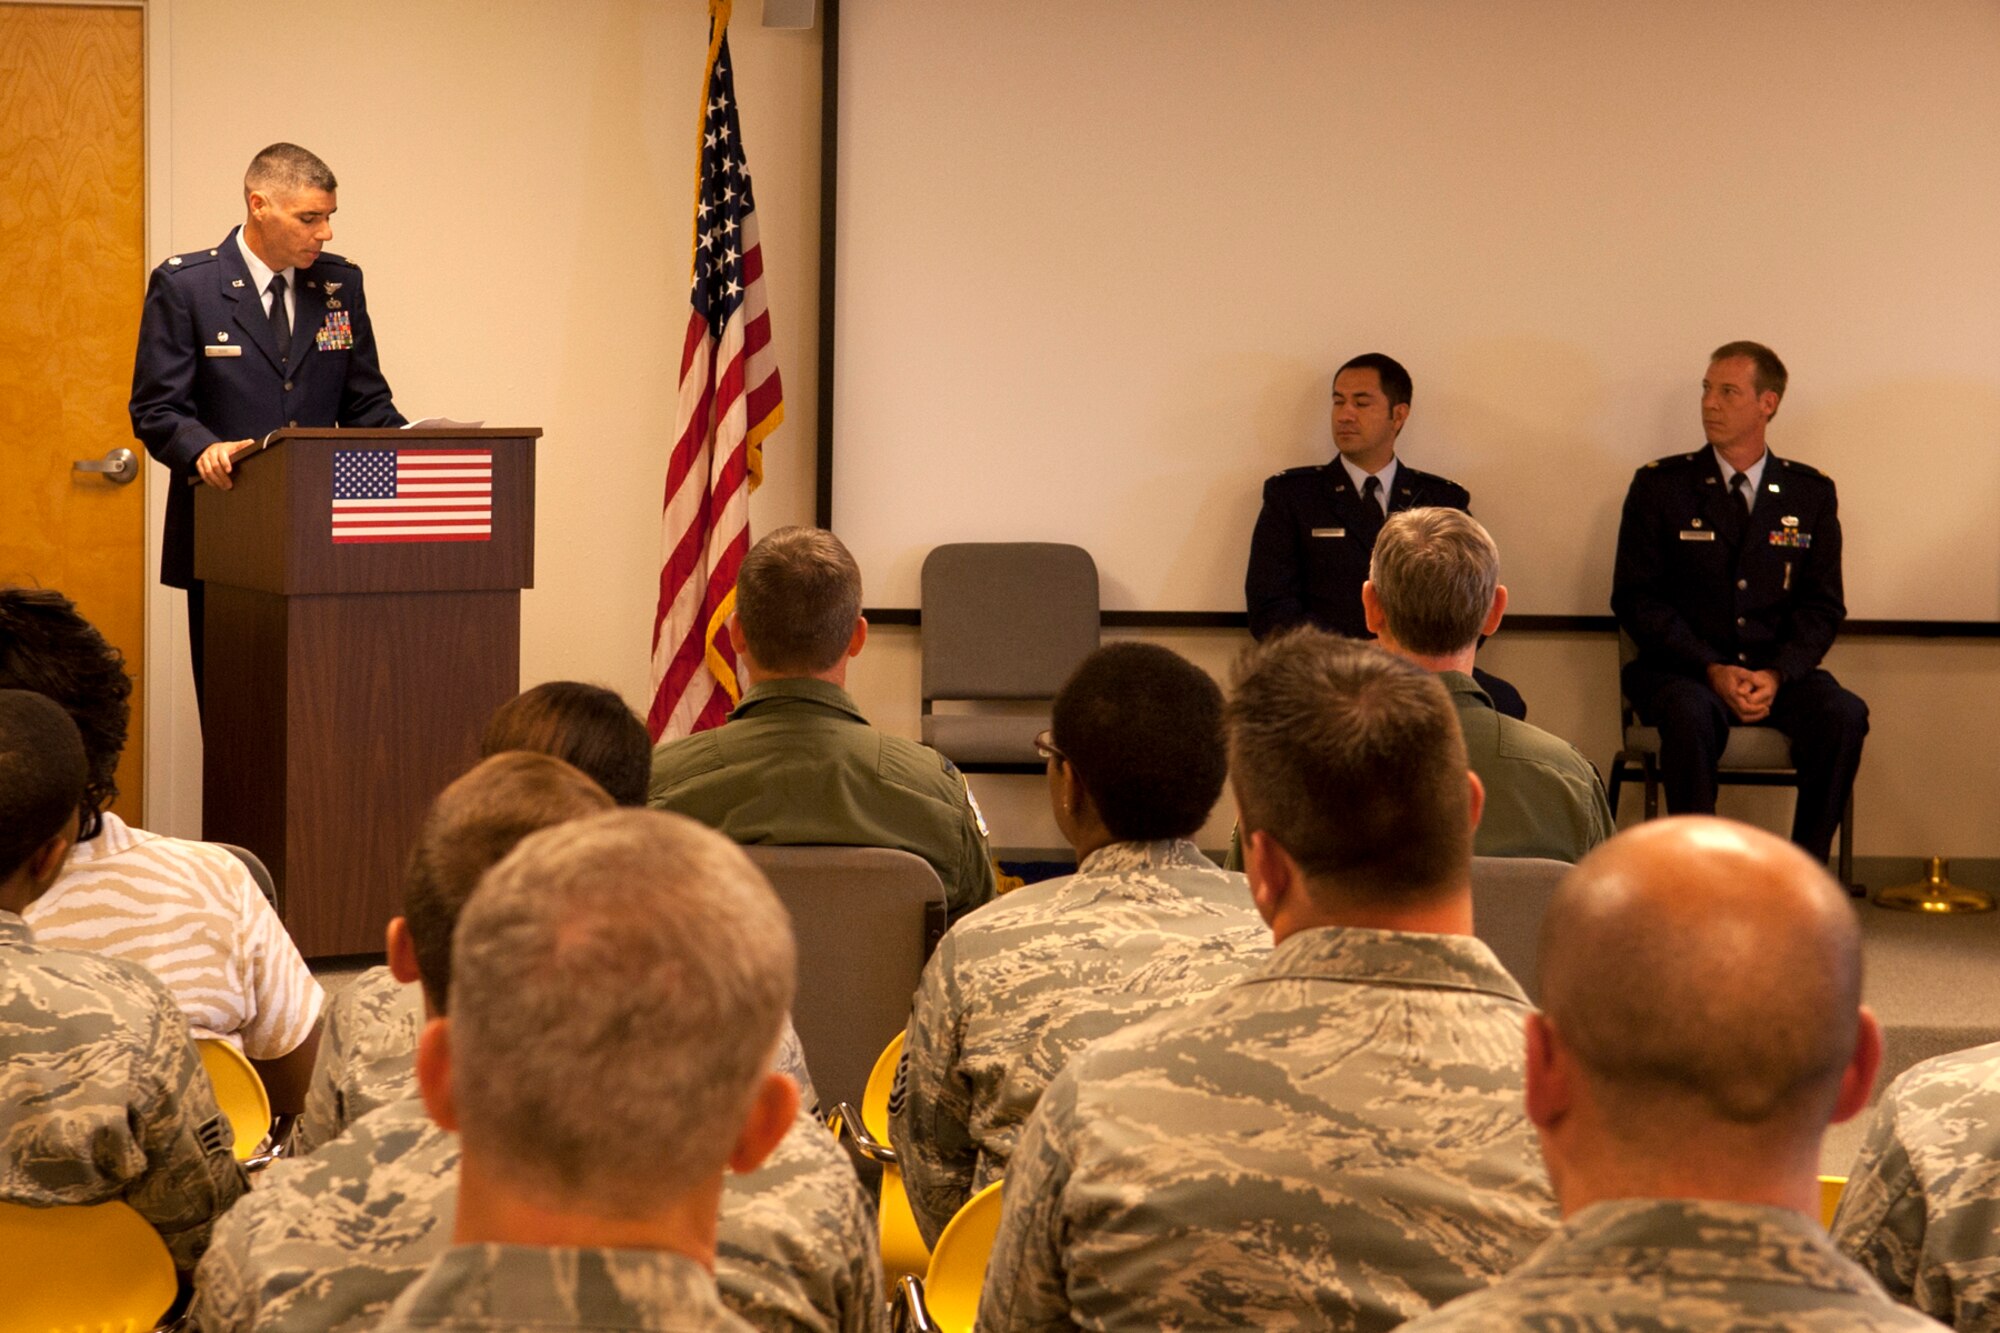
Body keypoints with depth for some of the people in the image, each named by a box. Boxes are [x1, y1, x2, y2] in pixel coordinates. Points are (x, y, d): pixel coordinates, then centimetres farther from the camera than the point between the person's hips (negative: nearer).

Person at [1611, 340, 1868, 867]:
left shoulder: (1810, 493, 10)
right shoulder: (1660, 486, 5)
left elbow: (1823, 605, 7)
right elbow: (1634, 597, -1)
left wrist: (1777, 675, -13)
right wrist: (1713, 670, -14)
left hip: (1777, 674, 2)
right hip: (1682, 671, -2)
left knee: (1843, 715, -28)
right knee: (1690, 715, -36)